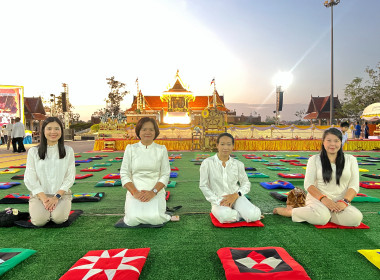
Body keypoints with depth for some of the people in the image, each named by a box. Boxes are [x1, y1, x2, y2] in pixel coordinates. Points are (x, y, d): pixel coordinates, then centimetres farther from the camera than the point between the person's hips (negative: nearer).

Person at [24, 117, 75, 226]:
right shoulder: (33, 151, 3)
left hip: (61, 193, 0)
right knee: (39, 220, -23)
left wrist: (56, 197, -12)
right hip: (39, 193, 0)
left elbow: (70, 177, 0)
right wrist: (44, 198, -12)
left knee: (59, 218, -25)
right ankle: (36, 209, 11)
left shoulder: (68, 151, 3)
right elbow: (29, 178, -1)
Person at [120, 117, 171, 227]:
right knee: (133, 220, -24)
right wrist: (134, 192, -13)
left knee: (155, 219, -25)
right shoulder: (130, 149, 7)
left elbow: (165, 175, 1)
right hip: (135, 190, 0)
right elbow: (124, 174, 2)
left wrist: (153, 192, -14)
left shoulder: (161, 149, 6)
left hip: (156, 190, 0)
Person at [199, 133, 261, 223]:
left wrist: (235, 195, -9)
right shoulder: (207, 163, -5)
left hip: (236, 197, 3)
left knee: (254, 215, -26)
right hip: (218, 200, -2)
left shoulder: (238, 164, 3)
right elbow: (203, 186, -4)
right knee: (224, 215, -37)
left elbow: (246, 183, 11)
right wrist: (218, 201, -13)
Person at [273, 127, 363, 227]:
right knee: (321, 217, -37)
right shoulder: (314, 159, 6)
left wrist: (344, 201, -15)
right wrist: (323, 198, -19)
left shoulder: (350, 160, 11)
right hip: (317, 198, -3)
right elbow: (308, 184, -2)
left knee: (356, 218, -30)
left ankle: (325, 214, -4)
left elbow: (354, 185, 3)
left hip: (339, 203, 3)